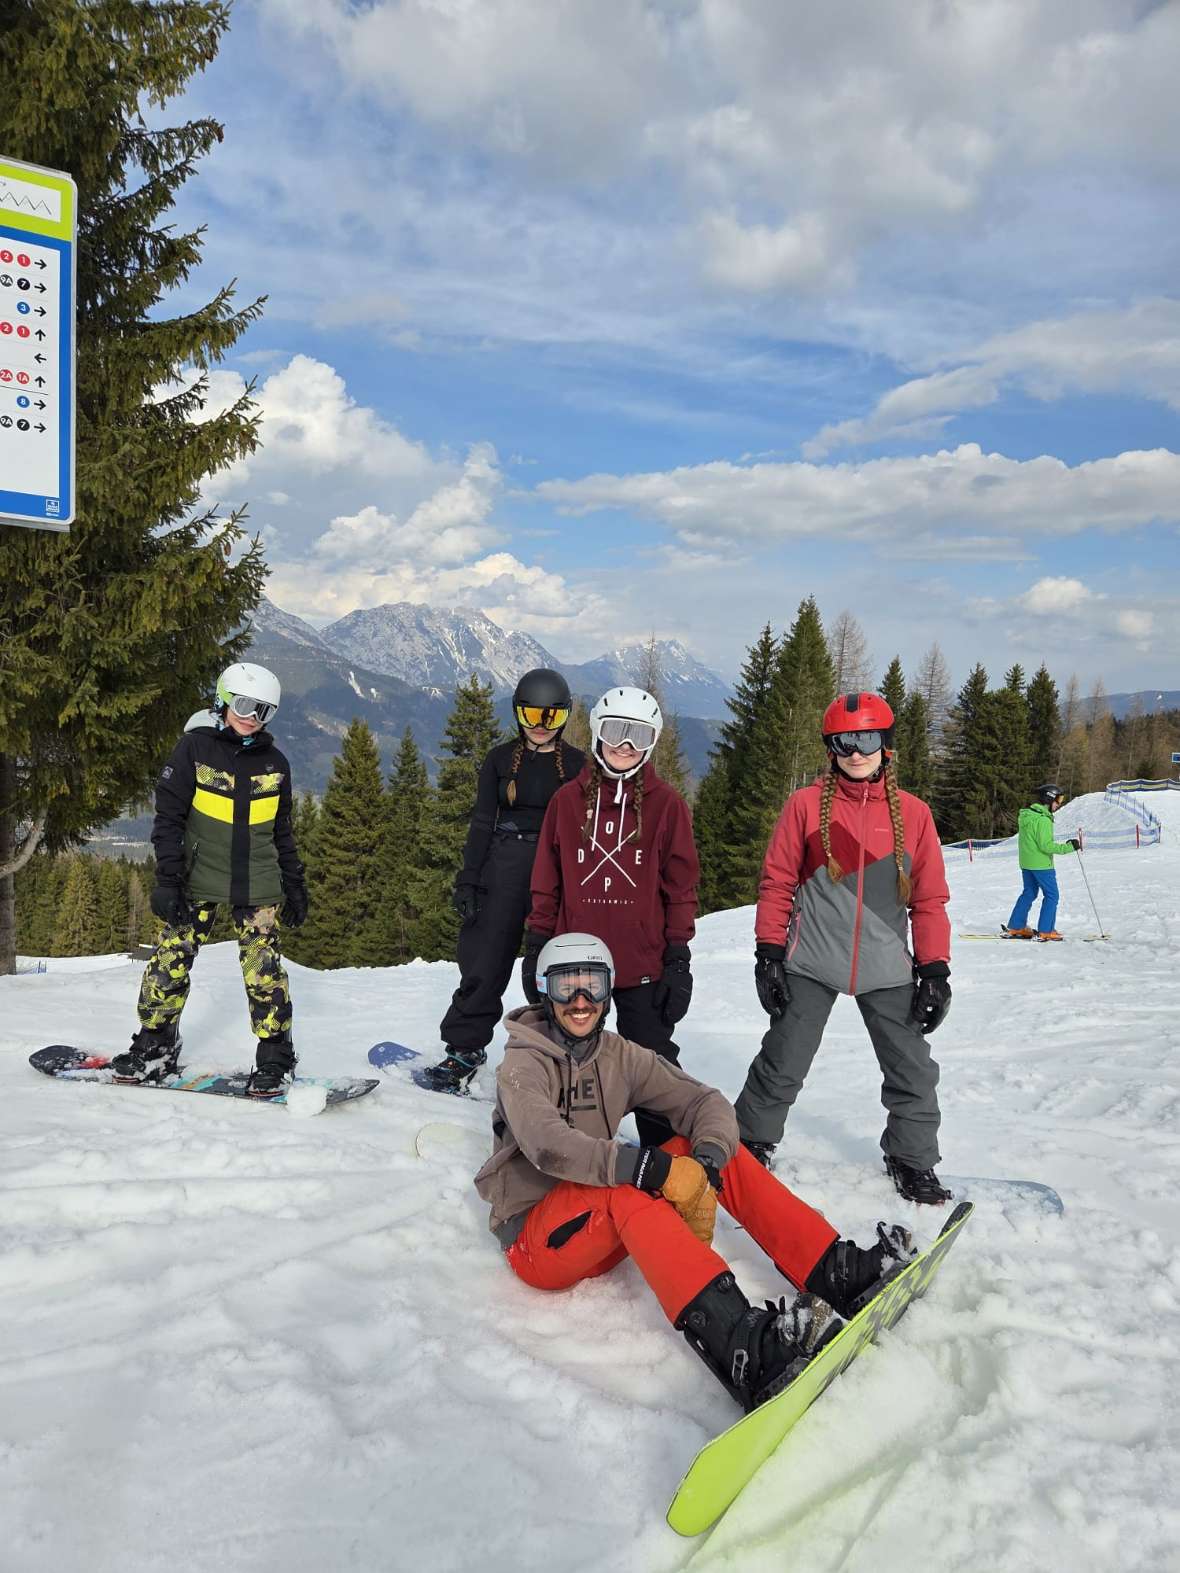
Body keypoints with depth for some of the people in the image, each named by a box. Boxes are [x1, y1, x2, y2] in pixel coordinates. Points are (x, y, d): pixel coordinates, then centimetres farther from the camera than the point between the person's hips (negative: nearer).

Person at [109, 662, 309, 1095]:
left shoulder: (275, 763, 7)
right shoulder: (195, 748, -3)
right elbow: (168, 816, -5)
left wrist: (294, 886, 13)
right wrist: (168, 879, -12)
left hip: (257, 885, 2)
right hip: (199, 879, -1)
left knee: (264, 968, -4)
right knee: (172, 959, 0)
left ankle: (275, 1056, 6)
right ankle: (156, 1043, 19)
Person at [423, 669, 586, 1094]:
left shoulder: (577, 764, 5)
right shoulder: (500, 759, 8)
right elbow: (482, 823, 7)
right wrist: (468, 880, -1)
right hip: (503, 868, 1)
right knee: (484, 960, 0)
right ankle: (465, 1048, 12)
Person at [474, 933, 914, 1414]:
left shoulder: (618, 1056, 5)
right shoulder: (522, 1064, -11)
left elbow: (705, 1103, -6)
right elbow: (548, 1146, -30)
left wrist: (706, 1161, -29)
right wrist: (654, 1170, -40)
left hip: (609, 1231, 5)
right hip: (536, 1238, -5)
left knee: (717, 1147, -12)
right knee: (622, 1188, -36)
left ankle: (840, 1273, -23)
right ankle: (745, 1350, -54)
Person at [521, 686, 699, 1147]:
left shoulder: (667, 803, 0)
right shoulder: (568, 799, 4)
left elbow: (681, 887, 1)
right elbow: (546, 883, 8)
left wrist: (678, 959, -2)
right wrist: (536, 948, 6)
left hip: (643, 966, -2)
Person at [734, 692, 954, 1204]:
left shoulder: (912, 813, 3)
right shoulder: (805, 805, -2)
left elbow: (930, 898, 5)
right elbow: (777, 883, 0)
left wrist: (934, 970, 0)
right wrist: (769, 954, -4)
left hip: (887, 969, 2)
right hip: (812, 963, -2)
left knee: (913, 1071, 7)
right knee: (782, 1065, 5)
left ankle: (912, 1160, 28)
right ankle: (751, 1145, 26)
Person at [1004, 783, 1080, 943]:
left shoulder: (1025, 815, 7)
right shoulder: (1043, 819, -21)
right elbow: (1046, 845, -24)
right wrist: (1068, 847, -19)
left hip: (1026, 863, 9)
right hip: (1041, 864, -9)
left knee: (1029, 893, 18)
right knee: (1052, 895, 1)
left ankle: (1015, 927, 20)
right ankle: (1045, 931, 1)